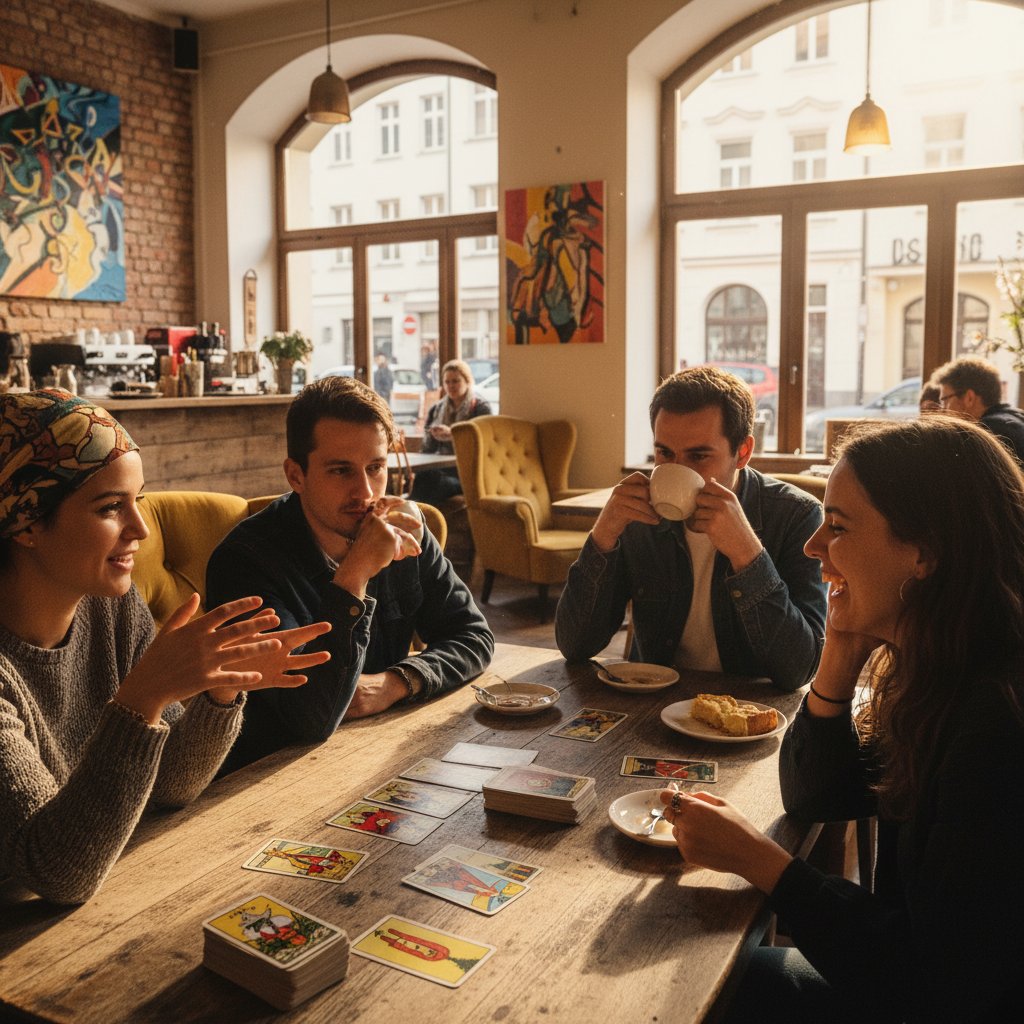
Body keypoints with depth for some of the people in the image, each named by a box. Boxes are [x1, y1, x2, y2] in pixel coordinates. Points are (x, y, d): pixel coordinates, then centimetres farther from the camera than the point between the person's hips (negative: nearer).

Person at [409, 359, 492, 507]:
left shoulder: (481, 408, 6)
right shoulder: (436, 409, 21)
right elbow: (427, 450, 19)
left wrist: (452, 434, -19)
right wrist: (431, 436, -5)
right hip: (440, 469, 4)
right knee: (422, 475, -34)